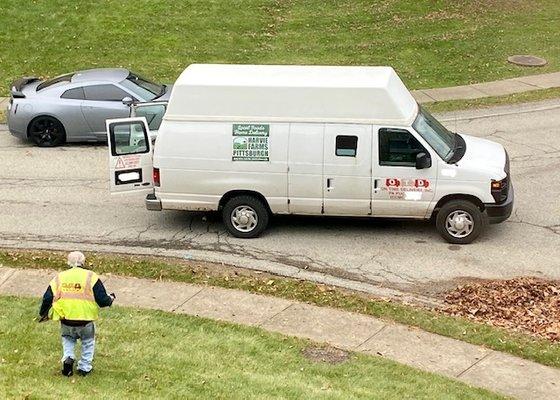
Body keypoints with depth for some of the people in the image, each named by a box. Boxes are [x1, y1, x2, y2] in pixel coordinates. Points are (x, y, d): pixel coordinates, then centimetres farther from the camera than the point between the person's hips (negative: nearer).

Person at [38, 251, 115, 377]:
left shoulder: (59, 278, 7)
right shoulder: (91, 277, -2)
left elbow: (47, 298, 6)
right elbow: (102, 300, -5)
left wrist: (43, 314, 23)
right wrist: (110, 299, 18)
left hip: (66, 321, 2)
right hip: (85, 321, -2)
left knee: (68, 339, 30)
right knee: (88, 341, 25)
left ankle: (68, 358, 7)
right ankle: (84, 367, 26)